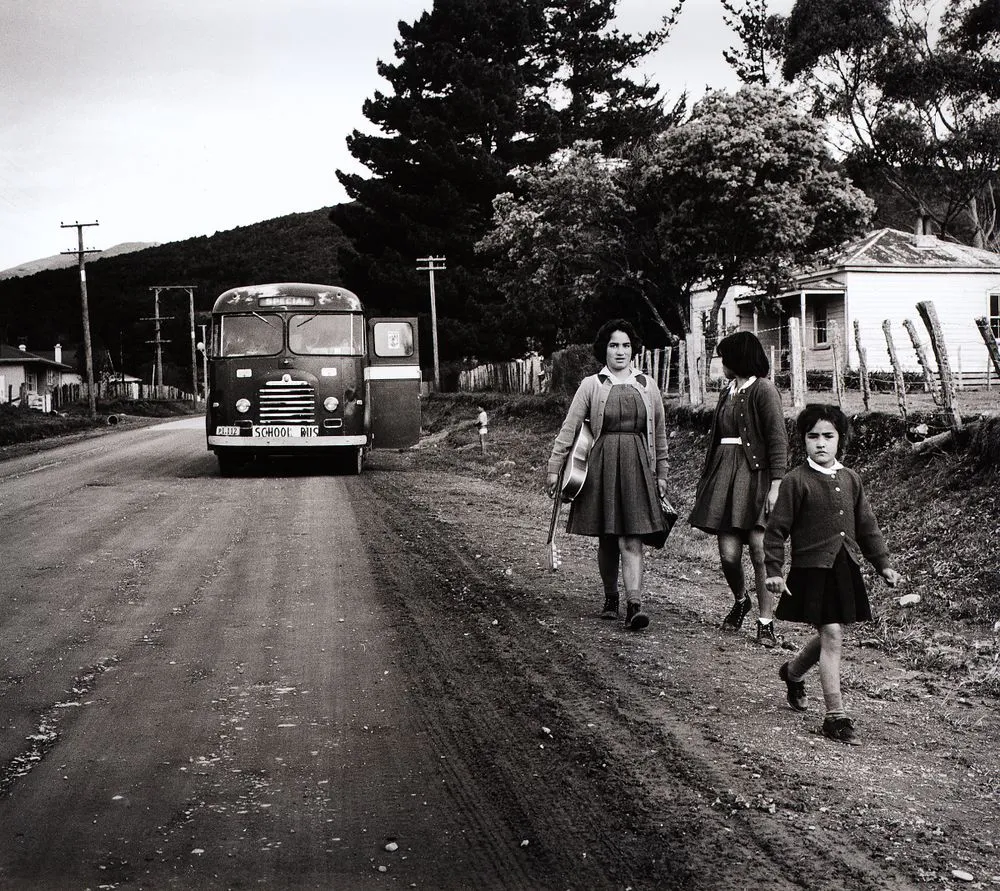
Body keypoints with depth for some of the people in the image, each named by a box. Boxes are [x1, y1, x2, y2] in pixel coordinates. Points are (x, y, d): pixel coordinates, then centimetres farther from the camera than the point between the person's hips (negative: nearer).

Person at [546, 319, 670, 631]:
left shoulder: (647, 386, 9)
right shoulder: (591, 385, 3)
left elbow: (659, 433, 16)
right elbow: (569, 428, 1)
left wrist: (661, 473, 15)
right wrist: (554, 467, -5)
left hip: (637, 466, 0)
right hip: (602, 465, 0)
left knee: (632, 539, -9)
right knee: (606, 539, 7)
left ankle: (634, 605, -15)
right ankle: (610, 599, 24)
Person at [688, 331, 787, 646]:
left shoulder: (763, 389, -4)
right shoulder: (727, 391, 19)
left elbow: (778, 440, -9)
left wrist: (776, 486, -15)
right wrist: (706, 481, 17)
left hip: (755, 475, -6)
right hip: (725, 474, 6)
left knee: (759, 550, -10)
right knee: (728, 554, 0)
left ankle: (766, 622, -1)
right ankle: (740, 601, 27)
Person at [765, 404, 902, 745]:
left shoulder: (850, 479, 9)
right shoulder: (796, 481, -8)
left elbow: (866, 525, 16)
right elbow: (776, 529, -7)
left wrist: (883, 564, 12)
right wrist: (773, 571, -13)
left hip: (845, 569, 6)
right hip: (812, 570, -6)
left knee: (827, 636, 16)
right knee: (832, 636, -9)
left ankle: (792, 672, 47)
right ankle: (835, 716, -3)